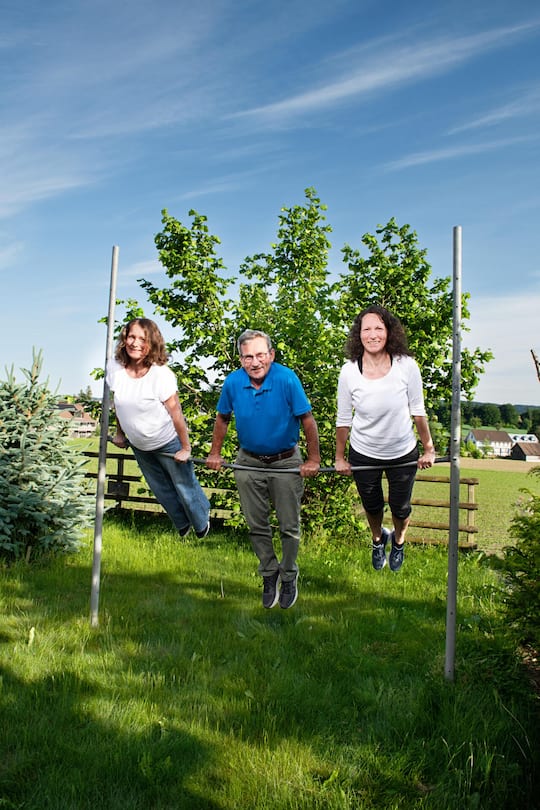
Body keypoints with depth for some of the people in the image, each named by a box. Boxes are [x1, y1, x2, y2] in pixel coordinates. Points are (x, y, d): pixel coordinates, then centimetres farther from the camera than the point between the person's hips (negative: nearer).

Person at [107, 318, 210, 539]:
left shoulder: (161, 374, -29)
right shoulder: (115, 368, -16)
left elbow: (175, 413, -22)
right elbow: (118, 404, 2)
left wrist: (186, 448, -16)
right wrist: (120, 433, 12)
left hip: (168, 442, -5)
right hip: (138, 445, 5)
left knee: (184, 485, 12)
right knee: (161, 489, 23)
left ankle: (201, 522, 42)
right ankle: (182, 523, 48)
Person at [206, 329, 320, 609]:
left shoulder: (287, 379, -22)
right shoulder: (232, 382, -11)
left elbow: (307, 420, -14)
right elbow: (222, 419, 7)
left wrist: (314, 460, -11)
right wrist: (215, 453, 9)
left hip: (286, 462, -2)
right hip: (249, 463, 3)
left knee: (289, 527, 8)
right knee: (257, 526, 12)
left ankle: (289, 576, 31)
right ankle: (269, 574, 34)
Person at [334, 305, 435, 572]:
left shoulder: (406, 366, -20)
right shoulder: (349, 371, -18)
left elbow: (418, 411, -7)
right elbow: (343, 419, -6)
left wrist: (428, 449, 2)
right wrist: (339, 458, 2)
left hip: (403, 454, 0)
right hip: (363, 454, 0)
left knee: (400, 508, 17)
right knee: (372, 506, 21)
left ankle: (398, 541, 53)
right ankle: (378, 539, 57)